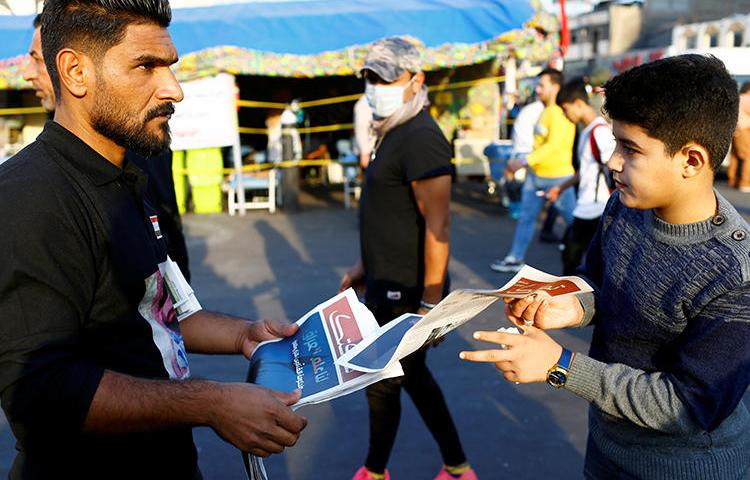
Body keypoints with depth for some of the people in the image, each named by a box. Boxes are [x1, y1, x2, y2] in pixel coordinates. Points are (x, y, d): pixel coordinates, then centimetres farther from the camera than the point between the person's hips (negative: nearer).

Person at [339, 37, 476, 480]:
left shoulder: (421, 139, -20)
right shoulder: (393, 133, 11)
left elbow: (438, 226, -24)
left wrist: (430, 305, -23)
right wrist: (365, 265, 19)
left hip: (406, 294, -10)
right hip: (386, 284, 10)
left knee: (382, 384, 8)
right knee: (413, 376, 19)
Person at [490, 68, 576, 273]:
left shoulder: (560, 114, -18)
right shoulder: (545, 111, 11)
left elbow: (553, 146, -28)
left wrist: (525, 162, -32)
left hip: (557, 177, -9)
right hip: (535, 175, 9)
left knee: (573, 219, 2)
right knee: (526, 217, 13)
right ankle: (515, 258, 22)